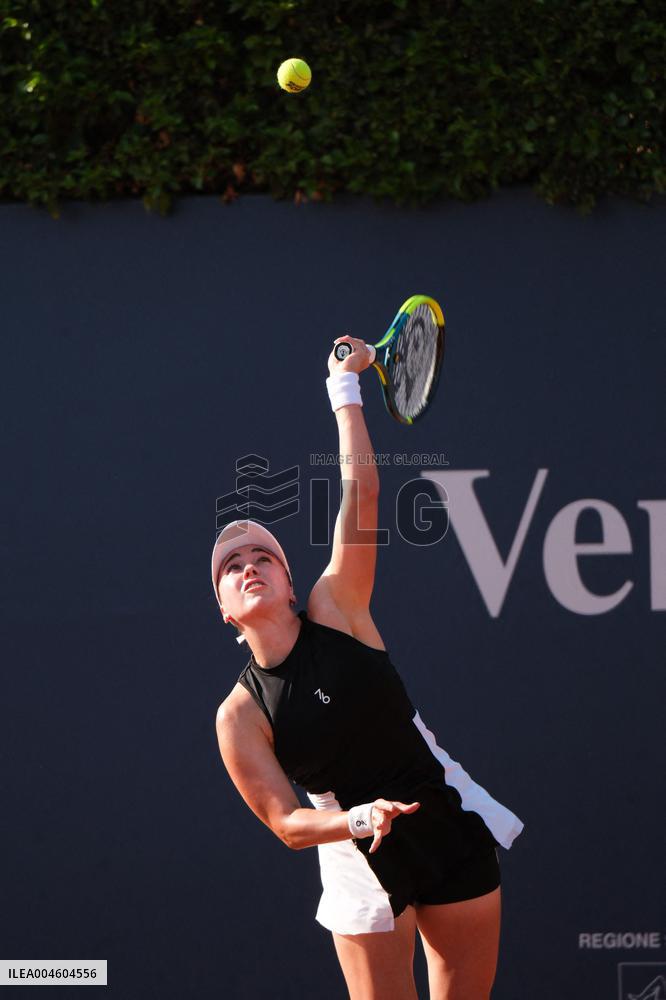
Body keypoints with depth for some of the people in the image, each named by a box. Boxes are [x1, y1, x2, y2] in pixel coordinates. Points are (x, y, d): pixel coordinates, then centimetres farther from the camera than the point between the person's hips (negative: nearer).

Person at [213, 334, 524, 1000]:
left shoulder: (334, 608, -4)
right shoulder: (239, 716, -8)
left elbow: (360, 494, -8)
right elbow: (286, 822, -10)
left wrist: (346, 390, -6)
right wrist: (358, 821, -27)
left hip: (454, 830, 2)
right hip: (366, 867, -2)